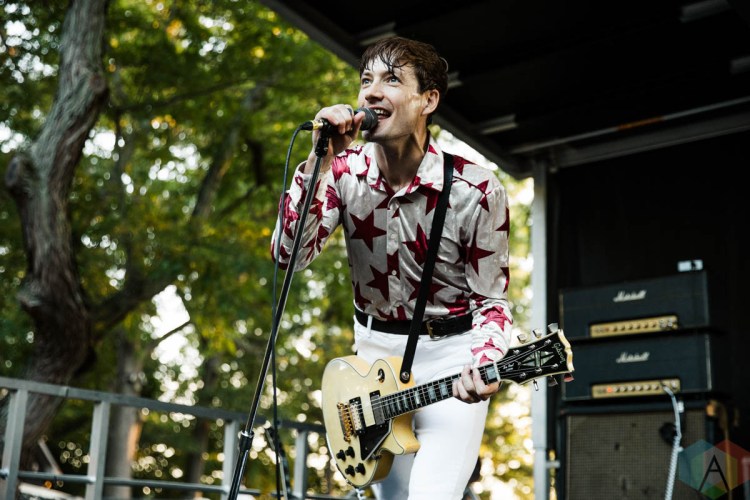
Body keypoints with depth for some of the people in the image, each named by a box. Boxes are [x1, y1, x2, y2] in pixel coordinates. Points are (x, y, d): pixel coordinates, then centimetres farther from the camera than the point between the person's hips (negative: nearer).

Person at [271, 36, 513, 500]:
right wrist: (320, 160, -29)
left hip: (450, 354, -3)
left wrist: (482, 366, -33)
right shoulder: (346, 169, -10)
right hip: (375, 348, 4)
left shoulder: (478, 191, -20)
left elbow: (492, 301, -13)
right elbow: (289, 253, -20)